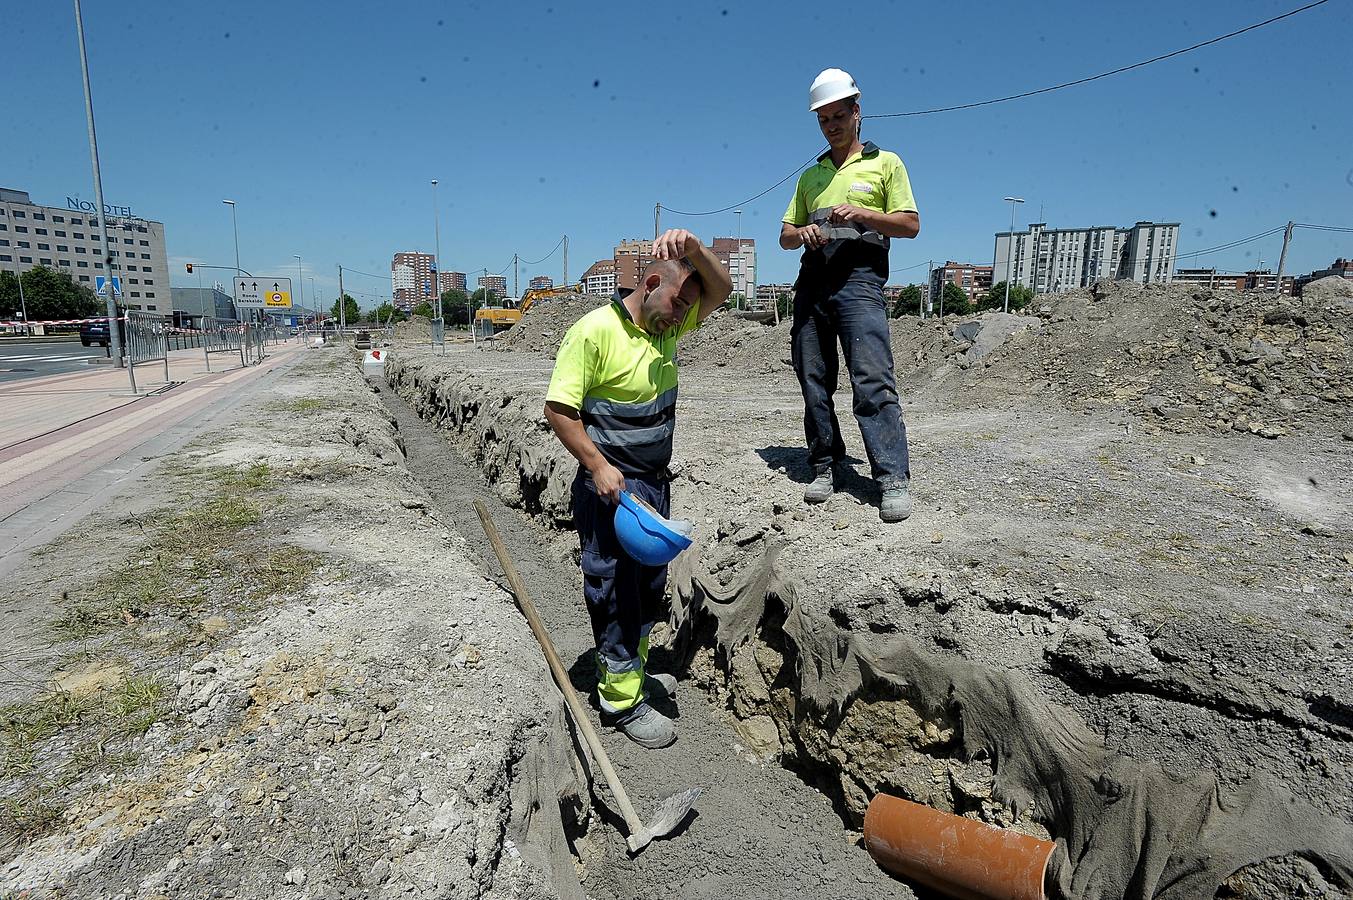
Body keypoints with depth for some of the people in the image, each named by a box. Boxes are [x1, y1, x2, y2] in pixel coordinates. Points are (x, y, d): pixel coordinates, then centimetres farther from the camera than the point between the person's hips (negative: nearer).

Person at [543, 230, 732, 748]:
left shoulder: (666, 327, 6)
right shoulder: (595, 330, -16)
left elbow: (720, 290, 3)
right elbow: (558, 408, -17)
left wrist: (694, 249, -15)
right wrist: (598, 466, -22)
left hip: (655, 481, 8)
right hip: (612, 485, -8)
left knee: (650, 584, 19)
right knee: (615, 589, 2)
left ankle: (631, 668, 39)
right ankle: (621, 699, 17)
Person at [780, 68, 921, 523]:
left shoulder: (885, 163, 13)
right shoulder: (811, 175, 25)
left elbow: (910, 224, 5)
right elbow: (785, 235, 22)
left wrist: (861, 213, -10)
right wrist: (802, 233, -2)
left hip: (859, 279, -5)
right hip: (812, 281, 5)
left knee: (873, 381, -15)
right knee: (814, 382, 3)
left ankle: (894, 480, -15)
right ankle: (824, 467, 12)